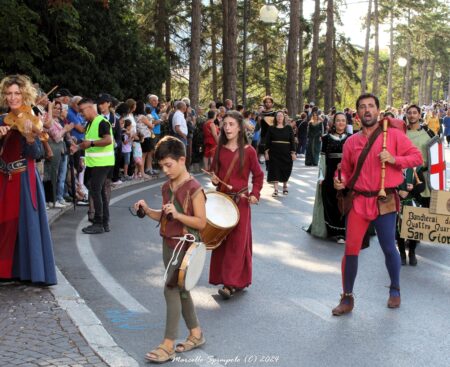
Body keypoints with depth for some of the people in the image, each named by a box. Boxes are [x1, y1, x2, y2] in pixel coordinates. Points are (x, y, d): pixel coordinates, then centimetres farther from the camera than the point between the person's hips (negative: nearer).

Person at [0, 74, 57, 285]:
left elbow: (36, 154, -11)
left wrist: (29, 137, -27)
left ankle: (30, 269, 9)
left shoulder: (31, 121, -4)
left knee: (27, 224, 0)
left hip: (25, 180, -4)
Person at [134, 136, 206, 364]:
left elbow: (201, 222, -16)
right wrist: (148, 211, 0)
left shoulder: (194, 189, -15)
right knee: (180, 289, 15)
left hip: (185, 245, -8)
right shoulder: (167, 187, 9)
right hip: (168, 243, 9)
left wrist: (178, 214, -27)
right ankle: (196, 334, 29)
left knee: (171, 289, -11)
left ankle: (168, 345, -6)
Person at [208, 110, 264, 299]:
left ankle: (231, 283, -3)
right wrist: (214, 179, -5)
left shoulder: (248, 151, -7)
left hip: (240, 200, -4)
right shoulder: (220, 149, 4)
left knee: (237, 241, -4)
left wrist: (255, 194, -10)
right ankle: (222, 276, 21)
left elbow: (258, 175, 1)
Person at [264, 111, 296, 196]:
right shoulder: (271, 128, 2)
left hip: (286, 152, 1)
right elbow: (267, 141, 3)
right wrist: (266, 152, -4)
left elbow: (292, 140, 2)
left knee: (286, 170, 9)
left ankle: (285, 186, 32)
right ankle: (275, 189, -3)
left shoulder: (288, 128, 2)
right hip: (274, 152, 0)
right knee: (275, 170, -6)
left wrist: (293, 152, -3)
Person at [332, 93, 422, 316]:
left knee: (389, 249, 8)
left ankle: (395, 291, 32)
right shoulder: (351, 141, 6)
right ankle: (347, 298, 10)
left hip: (385, 201, -2)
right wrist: (341, 181, -8)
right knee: (350, 249, -2)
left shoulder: (393, 134, -2)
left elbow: (417, 157, 0)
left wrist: (394, 159, -15)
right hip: (359, 201, 2)